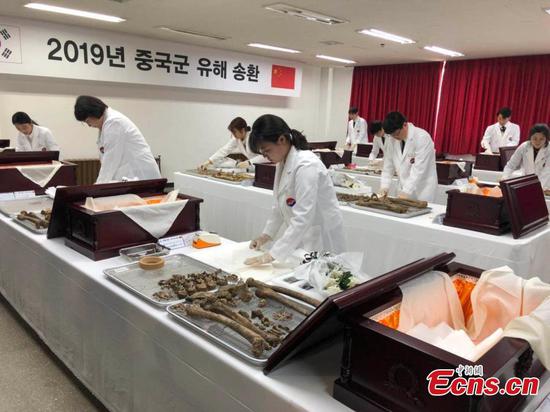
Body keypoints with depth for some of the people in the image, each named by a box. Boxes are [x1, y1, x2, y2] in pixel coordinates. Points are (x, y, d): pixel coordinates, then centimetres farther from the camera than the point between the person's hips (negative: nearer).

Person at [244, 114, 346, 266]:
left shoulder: (306, 166, -24)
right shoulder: (284, 162, 3)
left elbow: (303, 218, -29)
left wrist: (272, 254, -30)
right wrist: (266, 234, 9)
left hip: (321, 242, -8)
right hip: (299, 239, 8)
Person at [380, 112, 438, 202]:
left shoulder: (422, 137, -16)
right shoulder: (392, 140, 2)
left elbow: (419, 168, -22)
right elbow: (388, 166, 8)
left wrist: (406, 192, -26)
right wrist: (384, 187, -5)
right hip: (404, 190, 5)